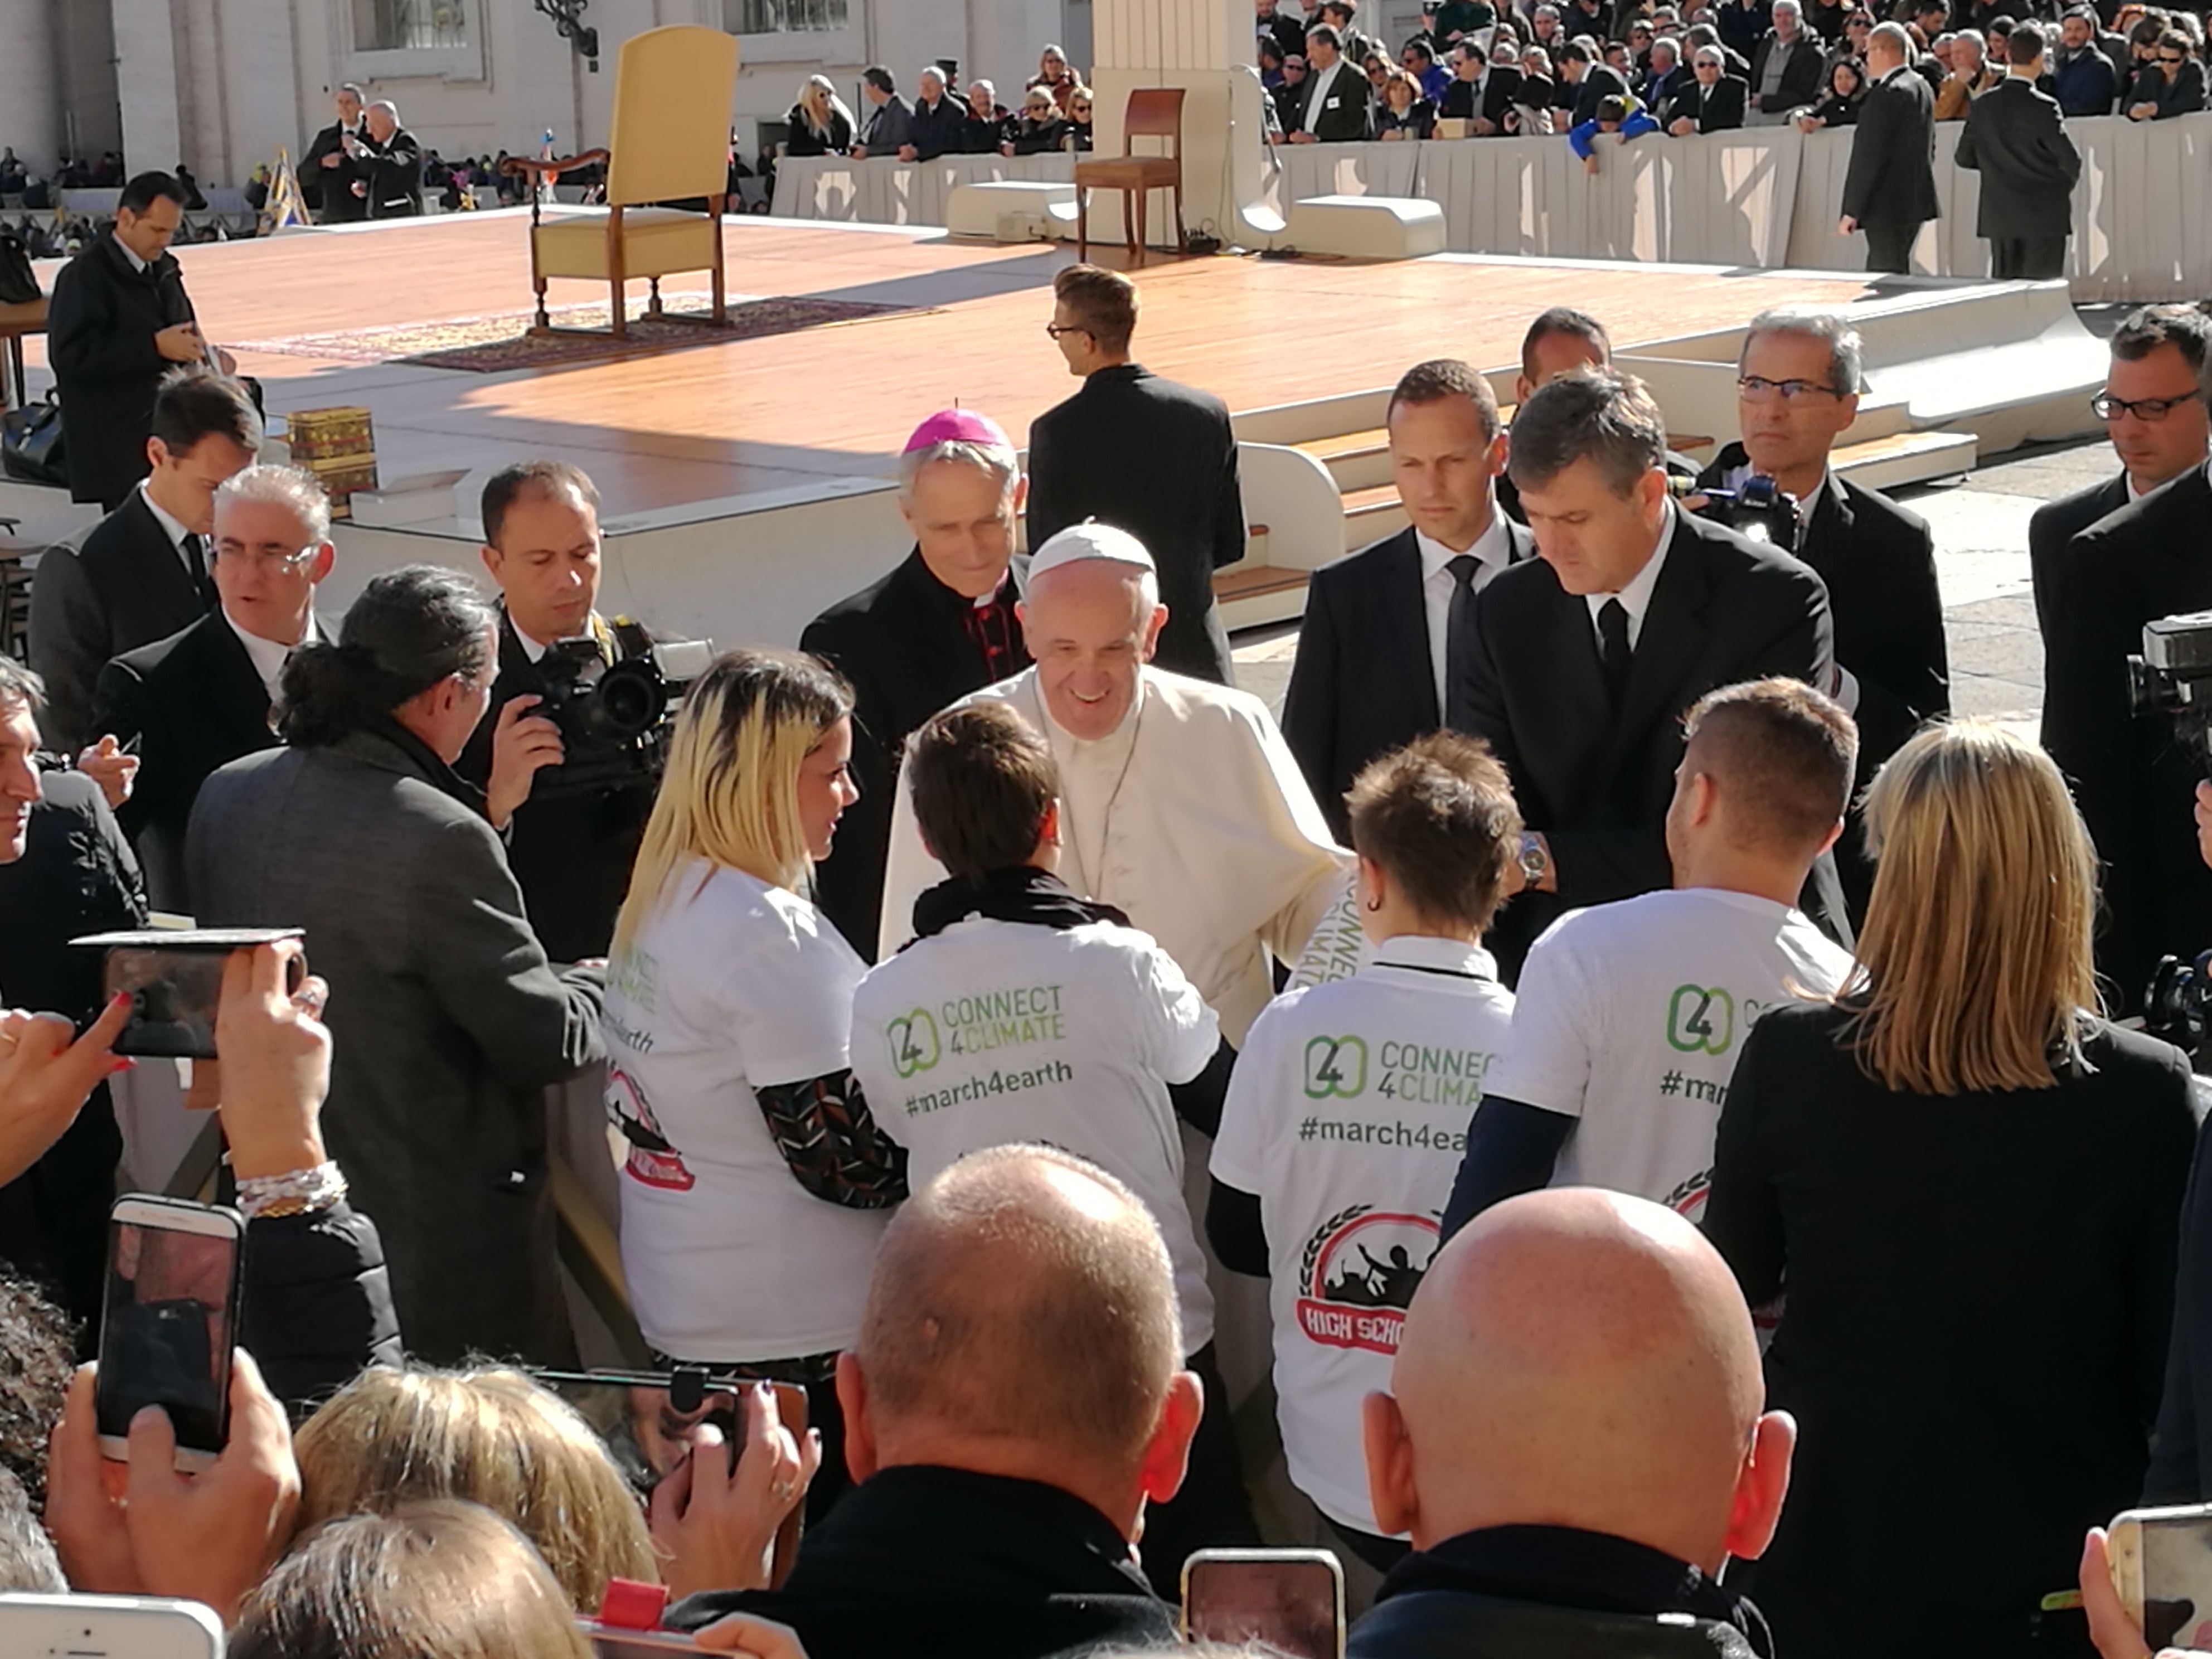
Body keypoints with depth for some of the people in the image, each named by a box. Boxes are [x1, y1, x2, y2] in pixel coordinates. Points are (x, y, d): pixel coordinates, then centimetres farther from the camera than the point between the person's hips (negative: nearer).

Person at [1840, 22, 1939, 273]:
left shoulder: (1886, 95, -18)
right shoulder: (1922, 87, 12)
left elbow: (1868, 157, -20)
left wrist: (1851, 212, -17)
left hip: (1889, 207, -10)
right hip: (1916, 202, 10)